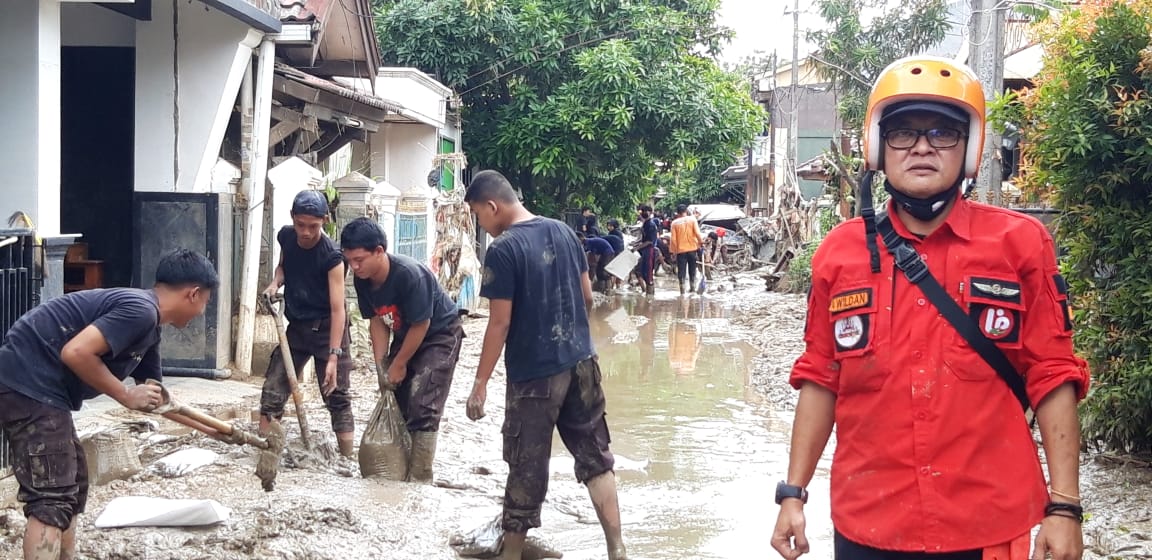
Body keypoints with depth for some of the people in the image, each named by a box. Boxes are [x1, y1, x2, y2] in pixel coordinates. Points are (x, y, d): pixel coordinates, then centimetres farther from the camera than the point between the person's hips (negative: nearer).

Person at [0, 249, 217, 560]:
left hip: (38, 387, 11)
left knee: (71, 484, 19)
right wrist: (126, 397, -12)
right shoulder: (141, 311, -14)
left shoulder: (148, 325, 17)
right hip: (29, 384, -11)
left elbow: (157, 400, 29)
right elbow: (75, 352, -24)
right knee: (52, 499, -13)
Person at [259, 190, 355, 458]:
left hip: (327, 328, -6)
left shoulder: (331, 256, -23)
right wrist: (275, 282, -5)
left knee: (336, 396, -3)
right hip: (296, 326, 6)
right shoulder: (285, 237, -5)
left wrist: (333, 356, -30)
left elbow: (337, 309, -25)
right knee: (272, 392, 3)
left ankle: (348, 459, 2)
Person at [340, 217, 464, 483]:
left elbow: (420, 325, -27)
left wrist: (399, 365, -17)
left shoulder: (409, 274, -36)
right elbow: (378, 321, -4)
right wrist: (381, 365, -8)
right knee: (394, 402, 9)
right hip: (405, 335, 7)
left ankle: (420, 479, -8)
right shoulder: (362, 279, -15)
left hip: (439, 334, -7)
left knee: (422, 408, -14)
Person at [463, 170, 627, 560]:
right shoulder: (561, 231, 5)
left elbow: (500, 323, -17)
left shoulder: (502, 250, -16)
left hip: (534, 372, -6)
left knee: (527, 468, 6)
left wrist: (480, 383, -11)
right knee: (595, 456, 12)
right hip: (581, 362, 7)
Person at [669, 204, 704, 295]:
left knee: (681, 270, 1)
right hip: (692, 248, 1)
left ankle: (682, 289, -4)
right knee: (692, 269, 16)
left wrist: (673, 251, 1)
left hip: (680, 250, -1)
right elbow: (697, 233, -9)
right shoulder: (692, 219, -3)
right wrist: (700, 243, 5)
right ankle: (692, 286, 22)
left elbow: (673, 239, -4)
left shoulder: (675, 223, -3)